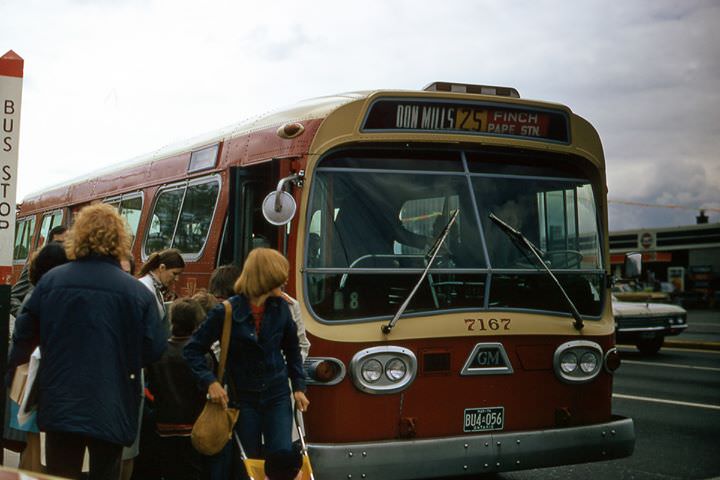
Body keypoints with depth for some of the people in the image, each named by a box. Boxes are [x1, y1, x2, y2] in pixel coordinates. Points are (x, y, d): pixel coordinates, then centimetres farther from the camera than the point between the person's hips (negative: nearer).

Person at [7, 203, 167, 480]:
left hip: (60, 405, 1)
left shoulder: (51, 281, -3)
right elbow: (154, 349, -6)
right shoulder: (137, 292, -9)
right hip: (111, 409, -1)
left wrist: (11, 373, 24)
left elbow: (24, 336, 5)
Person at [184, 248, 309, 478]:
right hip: (243, 398, -2)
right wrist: (211, 382, -21)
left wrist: (299, 387, 5)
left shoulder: (281, 308, -2)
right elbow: (193, 350, -8)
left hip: (277, 397, 3)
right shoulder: (226, 312, -14)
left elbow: (293, 349, 12)